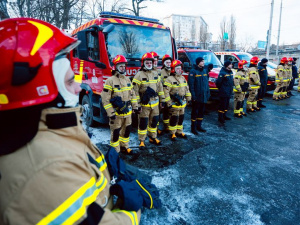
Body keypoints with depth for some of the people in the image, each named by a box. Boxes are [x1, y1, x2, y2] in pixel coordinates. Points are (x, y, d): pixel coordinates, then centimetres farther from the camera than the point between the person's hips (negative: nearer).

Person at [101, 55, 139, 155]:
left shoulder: (127, 79, 9)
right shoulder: (110, 81, -12)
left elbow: (132, 94, 16)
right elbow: (105, 99, -14)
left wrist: (135, 107, 12)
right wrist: (110, 113, -17)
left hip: (128, 112, 7)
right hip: (117, 113, -6)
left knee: (127, 130, 18)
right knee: (116, 133, 5)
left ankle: (124, 147, 36)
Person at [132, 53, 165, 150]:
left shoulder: (155, 75, 11)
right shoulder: (139, 75, -7)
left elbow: (160, 88, 15)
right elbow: (135, 91, -10)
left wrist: (162, 100, 12)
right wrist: (137, 104, -14)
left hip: (155, 103, 6)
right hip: (144, 103, -5)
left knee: (154, 121, 14)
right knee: (143, 122, 0)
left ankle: (153, 138, 31)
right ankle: (141, 141, 12)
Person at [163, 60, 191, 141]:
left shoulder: (183, 78, 11)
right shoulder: (169, 79, -14)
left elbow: (186, 89, 19)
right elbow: (166, 92, -17)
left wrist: (188, 99, 16)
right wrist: (168, 103, -18)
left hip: (182, 103, 7)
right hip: (174, 104, -7)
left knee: (181, 118, 15)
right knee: (174, 119, 0)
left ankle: (179, 132, 29)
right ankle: (173, 134, 14)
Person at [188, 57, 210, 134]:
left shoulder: (205, 71, 11)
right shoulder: (193, 71, -10)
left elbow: (207, 83, 15)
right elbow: (191, 84, -13)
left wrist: (208, 93, 10)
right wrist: (193, 95, -17)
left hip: (204, 96, 7)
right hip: (196, 97, -6)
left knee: (201, 112, 14)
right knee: (195, 112, 2)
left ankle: (199, 126, 28)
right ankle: (193, 127, 13)